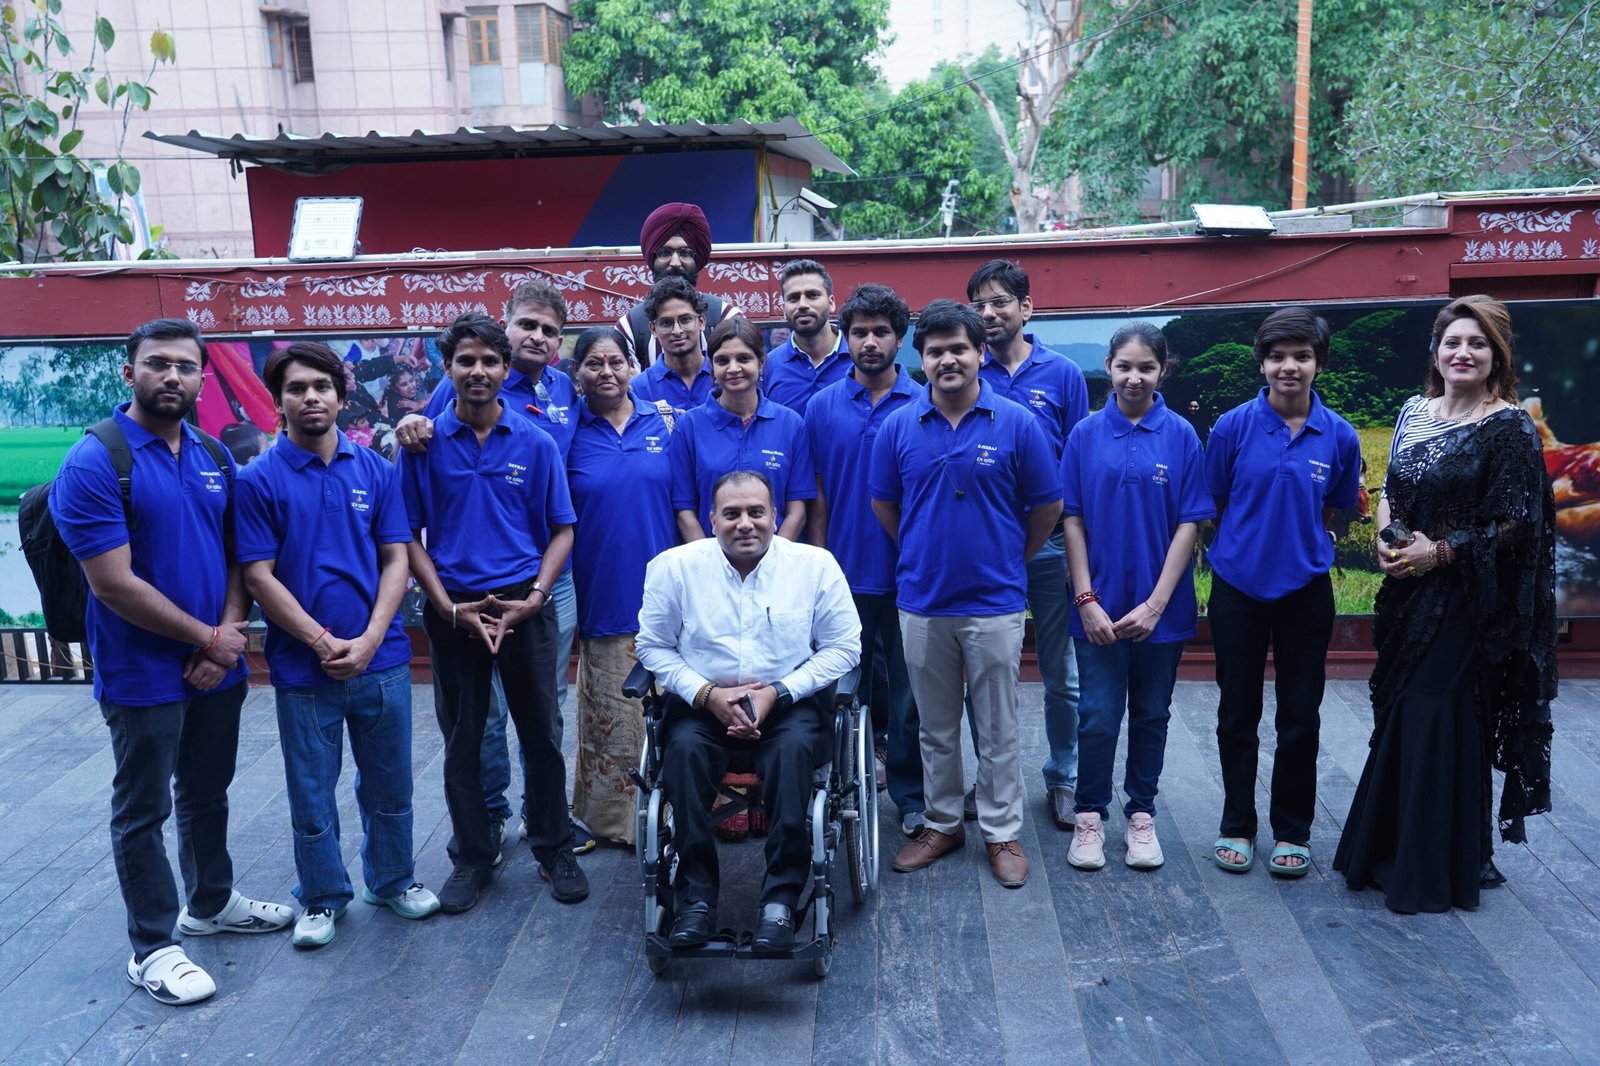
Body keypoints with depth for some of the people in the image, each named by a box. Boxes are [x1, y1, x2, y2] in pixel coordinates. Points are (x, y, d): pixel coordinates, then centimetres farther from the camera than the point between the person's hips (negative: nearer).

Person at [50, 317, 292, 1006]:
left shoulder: (214, 458, 5)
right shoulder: (93, 464, -16)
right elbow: (114, 584, -20)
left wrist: (230, 633, -9)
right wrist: (209, 638, -14)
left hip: (218, 665, 6)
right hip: (143, 676, -6)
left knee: (208, 793, 21)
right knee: (143, 811, 9)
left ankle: (210, 903, 40)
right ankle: (152, 945, 24)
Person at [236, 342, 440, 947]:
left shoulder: (376, 470, 3)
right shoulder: (259, 480, -5)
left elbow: (396, 560, 1)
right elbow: (259, 577, -8)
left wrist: (368, 641, -11)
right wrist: (324, 644, -13)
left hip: (381, 661, 2)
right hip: (303, 668, -2)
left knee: (390, 785, 14)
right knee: (312, 795, 11)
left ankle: (393, 879, 35)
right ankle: (322, 898, 30)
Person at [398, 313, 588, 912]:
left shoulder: (536, 444, 1)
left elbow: (562, 529, 4)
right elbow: (408, 535, 1)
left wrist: (535, 596, -10)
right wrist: (450, 607, -9)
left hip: (525, 607, 0)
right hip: (453, 610, 0)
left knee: (541, 735, 7)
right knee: (461, 742, 10)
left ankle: (554, 850, 24)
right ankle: (473, 856, 26)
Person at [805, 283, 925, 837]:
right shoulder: (822, 406, 3)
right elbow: (817, 494, 4)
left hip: (908, 571, -2)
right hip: (845, 572, 2)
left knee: (908, 688, 7)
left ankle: (910, 792, 21)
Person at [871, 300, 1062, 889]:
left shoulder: (1016, 423, -6)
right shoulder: (898, 427, 0)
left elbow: (1047, 505, 3)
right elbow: (882, 503, 12)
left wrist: (1007, 560, 7)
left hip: (993, 603, -2)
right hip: (922, 603, 2)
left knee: (997, 729, 8)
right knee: (936, 728, 15)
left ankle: (1003, 833, 22)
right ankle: (941, 823, 30)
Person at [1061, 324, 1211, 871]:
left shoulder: (1180, 435, -3)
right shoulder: (1086, 434, -2)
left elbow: (1189, 524, -4)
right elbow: (1072, 520, -1)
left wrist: (1156, 604, -11)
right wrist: (1087, 600, -9)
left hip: (1161, 608, 1)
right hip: (1099, 605, 0)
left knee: (1151, 714, 13)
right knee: (1098, 716, 4)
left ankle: (1142, 815, 29)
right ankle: (1090, 816, 22)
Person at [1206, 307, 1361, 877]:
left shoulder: (1339, 437, -4)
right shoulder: (1233, 427, -8)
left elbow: (1330, 511, 8)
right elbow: (1215, 505, 2)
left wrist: (1301, 549, 4)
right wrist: (1246, 547, 2)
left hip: (1305, 590, 1)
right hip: (1238, 588, -1)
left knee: (1300, 716, 9)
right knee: (1237, 714, 10)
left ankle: (1292, 831, 26)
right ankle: (1237, 825, 26)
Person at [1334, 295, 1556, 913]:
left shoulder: (1510, 428, -9)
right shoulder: (1415, 411, 9)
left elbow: (1515, 523, -12)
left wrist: (1441, 551, -17)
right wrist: (1386, 538, -2)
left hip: (1466, 602, -6)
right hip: (1406, 593, 6)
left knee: (1443, 722, -2)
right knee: (1397, 716, 12)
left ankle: (1439, 869, 13)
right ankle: (1387, 850, 27)